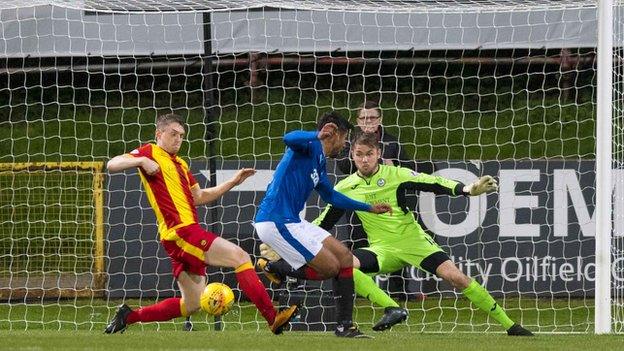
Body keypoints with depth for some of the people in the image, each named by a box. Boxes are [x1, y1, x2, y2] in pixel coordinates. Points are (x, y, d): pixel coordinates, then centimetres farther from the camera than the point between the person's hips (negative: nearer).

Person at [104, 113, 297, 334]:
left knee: (191, 304, 11)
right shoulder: (151, 152, 1)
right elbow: (112, 165, -9)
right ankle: (273, 318, -21)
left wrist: (233, 182, 23)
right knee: (240, 257, -16)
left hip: (189, 232, 10)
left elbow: (199, 197, 30)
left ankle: (128, 316, 16)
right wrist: (142, 161, -24)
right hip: (181, 232, -10)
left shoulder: (180, 164, 25)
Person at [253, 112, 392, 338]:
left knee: (344, 257, 8)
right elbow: (289, 139, -33)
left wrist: (369, 208, 43)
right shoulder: (310, 146, -8)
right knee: (329, 267, -12)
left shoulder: (319, 161, 21)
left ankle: (344, 326, 11)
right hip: (275, 223, -10)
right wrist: (318, 136, -50)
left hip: (292, 221, 10)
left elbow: (330, 196, 37)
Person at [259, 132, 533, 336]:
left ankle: (508, 325, -8)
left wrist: (467, 190, -24)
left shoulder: (395, 175, -6)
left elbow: (433, 184, -10)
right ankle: (392, 309, -27)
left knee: (455, 276, -17)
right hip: (382, 250, 2)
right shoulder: (345, 189, 2)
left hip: (413, 241, -2)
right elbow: (323, 223, 9)